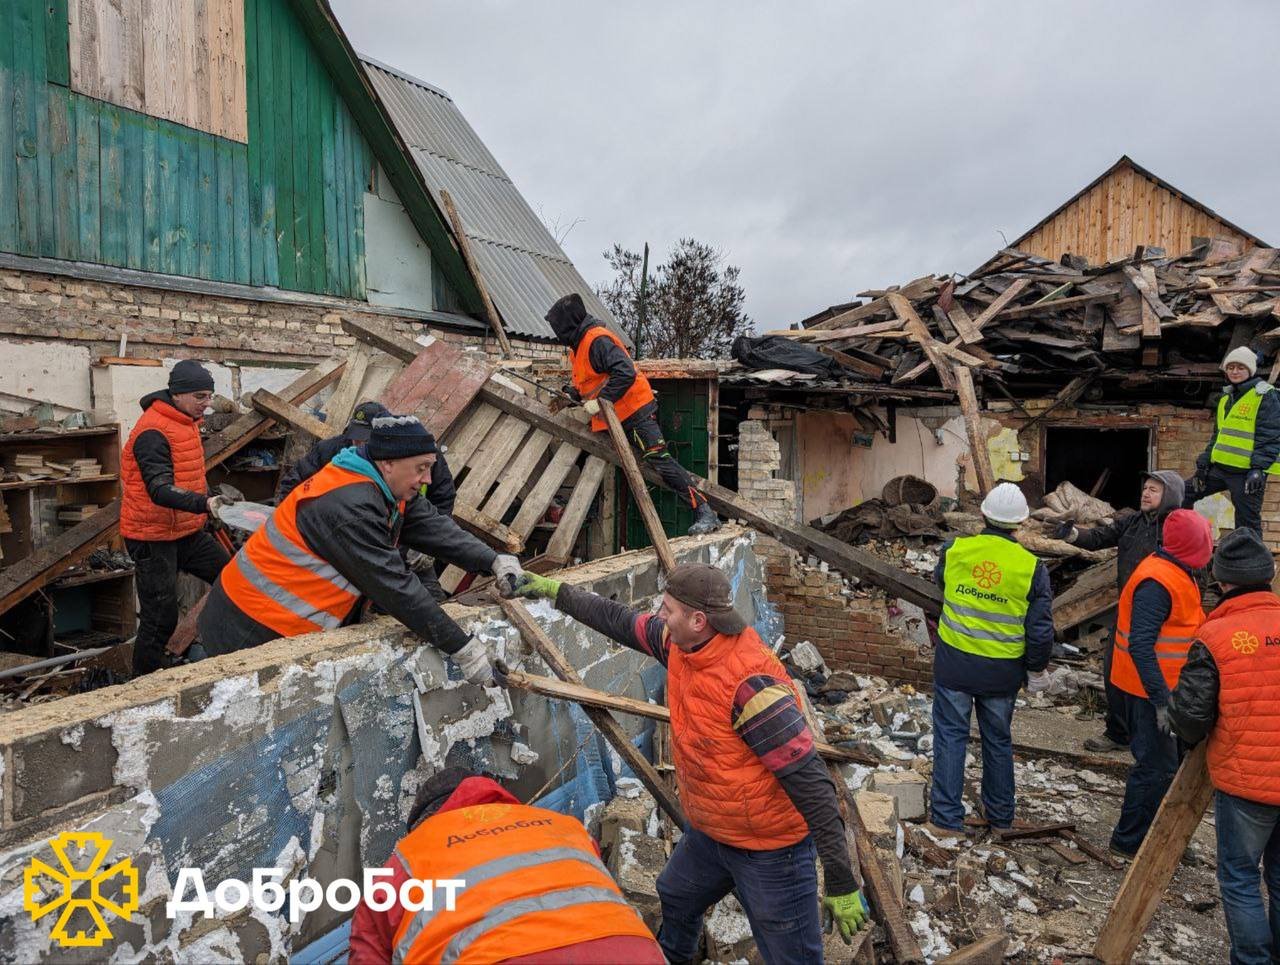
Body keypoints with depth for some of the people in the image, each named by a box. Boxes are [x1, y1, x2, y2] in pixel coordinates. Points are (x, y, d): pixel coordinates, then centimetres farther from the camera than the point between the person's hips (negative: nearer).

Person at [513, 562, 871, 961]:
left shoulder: (750, 683, -34)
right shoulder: (683, 643, -10)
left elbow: (811, 783, -31)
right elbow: (621, 622, 9)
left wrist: (843, 883, -27)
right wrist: (557, 591, 15)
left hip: (769, 848, -9)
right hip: (709, 833, 9)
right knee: (675, 899, 32)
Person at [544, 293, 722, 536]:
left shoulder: (597, 340, -17)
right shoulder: (578, 345, 16)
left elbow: (625, 373, -28)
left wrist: (600, 400, -27)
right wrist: (569, 396, 8)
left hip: (634, 411, -11)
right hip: (610, 418, 11)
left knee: (658, 459, -17)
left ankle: (705, 513, -16)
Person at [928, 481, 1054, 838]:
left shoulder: (954, 550, -9)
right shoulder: (1031, 567, -11)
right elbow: (1041, 630, -7)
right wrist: (1036, 669, 8)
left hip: (953, 662, 0)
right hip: (1001, 671, 1)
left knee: (950, 736, 9)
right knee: (998, 741, 17)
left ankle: (946, 818, 12)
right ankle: (1000, 815, 33)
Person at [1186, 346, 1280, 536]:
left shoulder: (1265, 395, -7)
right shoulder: (1227, 396, 17)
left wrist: (1259, 468, -22)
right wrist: (1205, 460, 15)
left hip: (1247, 471, -8)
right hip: (1220, 467, 8)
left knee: (1247, 524, -3)